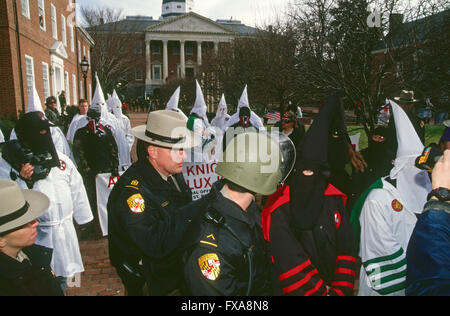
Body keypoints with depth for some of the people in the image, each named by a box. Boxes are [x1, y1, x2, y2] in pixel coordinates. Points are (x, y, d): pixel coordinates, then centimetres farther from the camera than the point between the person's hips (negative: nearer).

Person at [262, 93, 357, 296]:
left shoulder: (335, 199, -7)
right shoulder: (279, 210, -22)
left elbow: (346, 250, -4)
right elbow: (290, 264, -22)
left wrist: (341, 289, -9)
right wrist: (320, 291, -16)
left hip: (331, 286, 4)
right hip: (296, 291, -4)